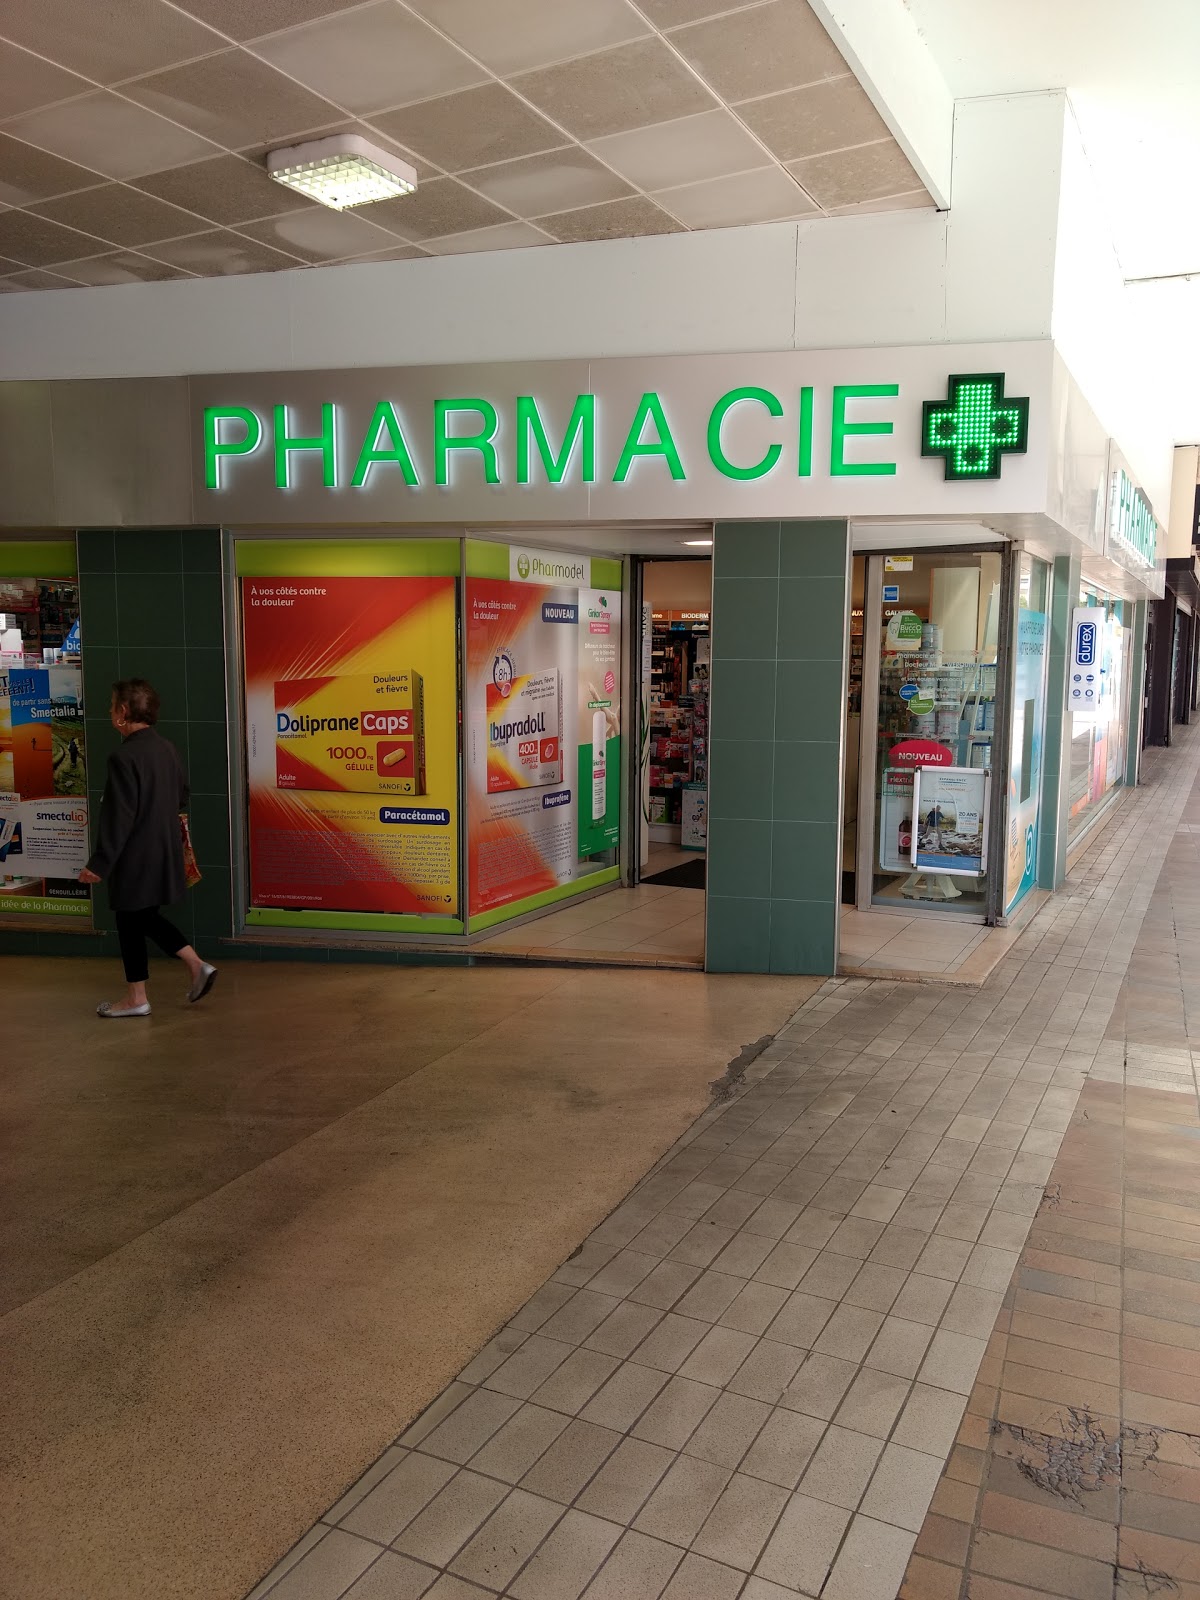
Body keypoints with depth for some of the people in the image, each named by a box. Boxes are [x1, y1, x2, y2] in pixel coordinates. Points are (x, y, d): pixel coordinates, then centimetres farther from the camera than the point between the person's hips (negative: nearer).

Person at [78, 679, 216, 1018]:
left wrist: (99, 864, -16)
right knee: (148, 917, 20)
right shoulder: (167, 749, 5)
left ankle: (136, 999, 17)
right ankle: (197, 965, 12)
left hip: (135, 860, -8)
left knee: (130, 924, 6)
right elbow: (181, 797, 15)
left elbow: (118, 817, -21)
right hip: (165, 854, 8)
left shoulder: (124, 757, -20)